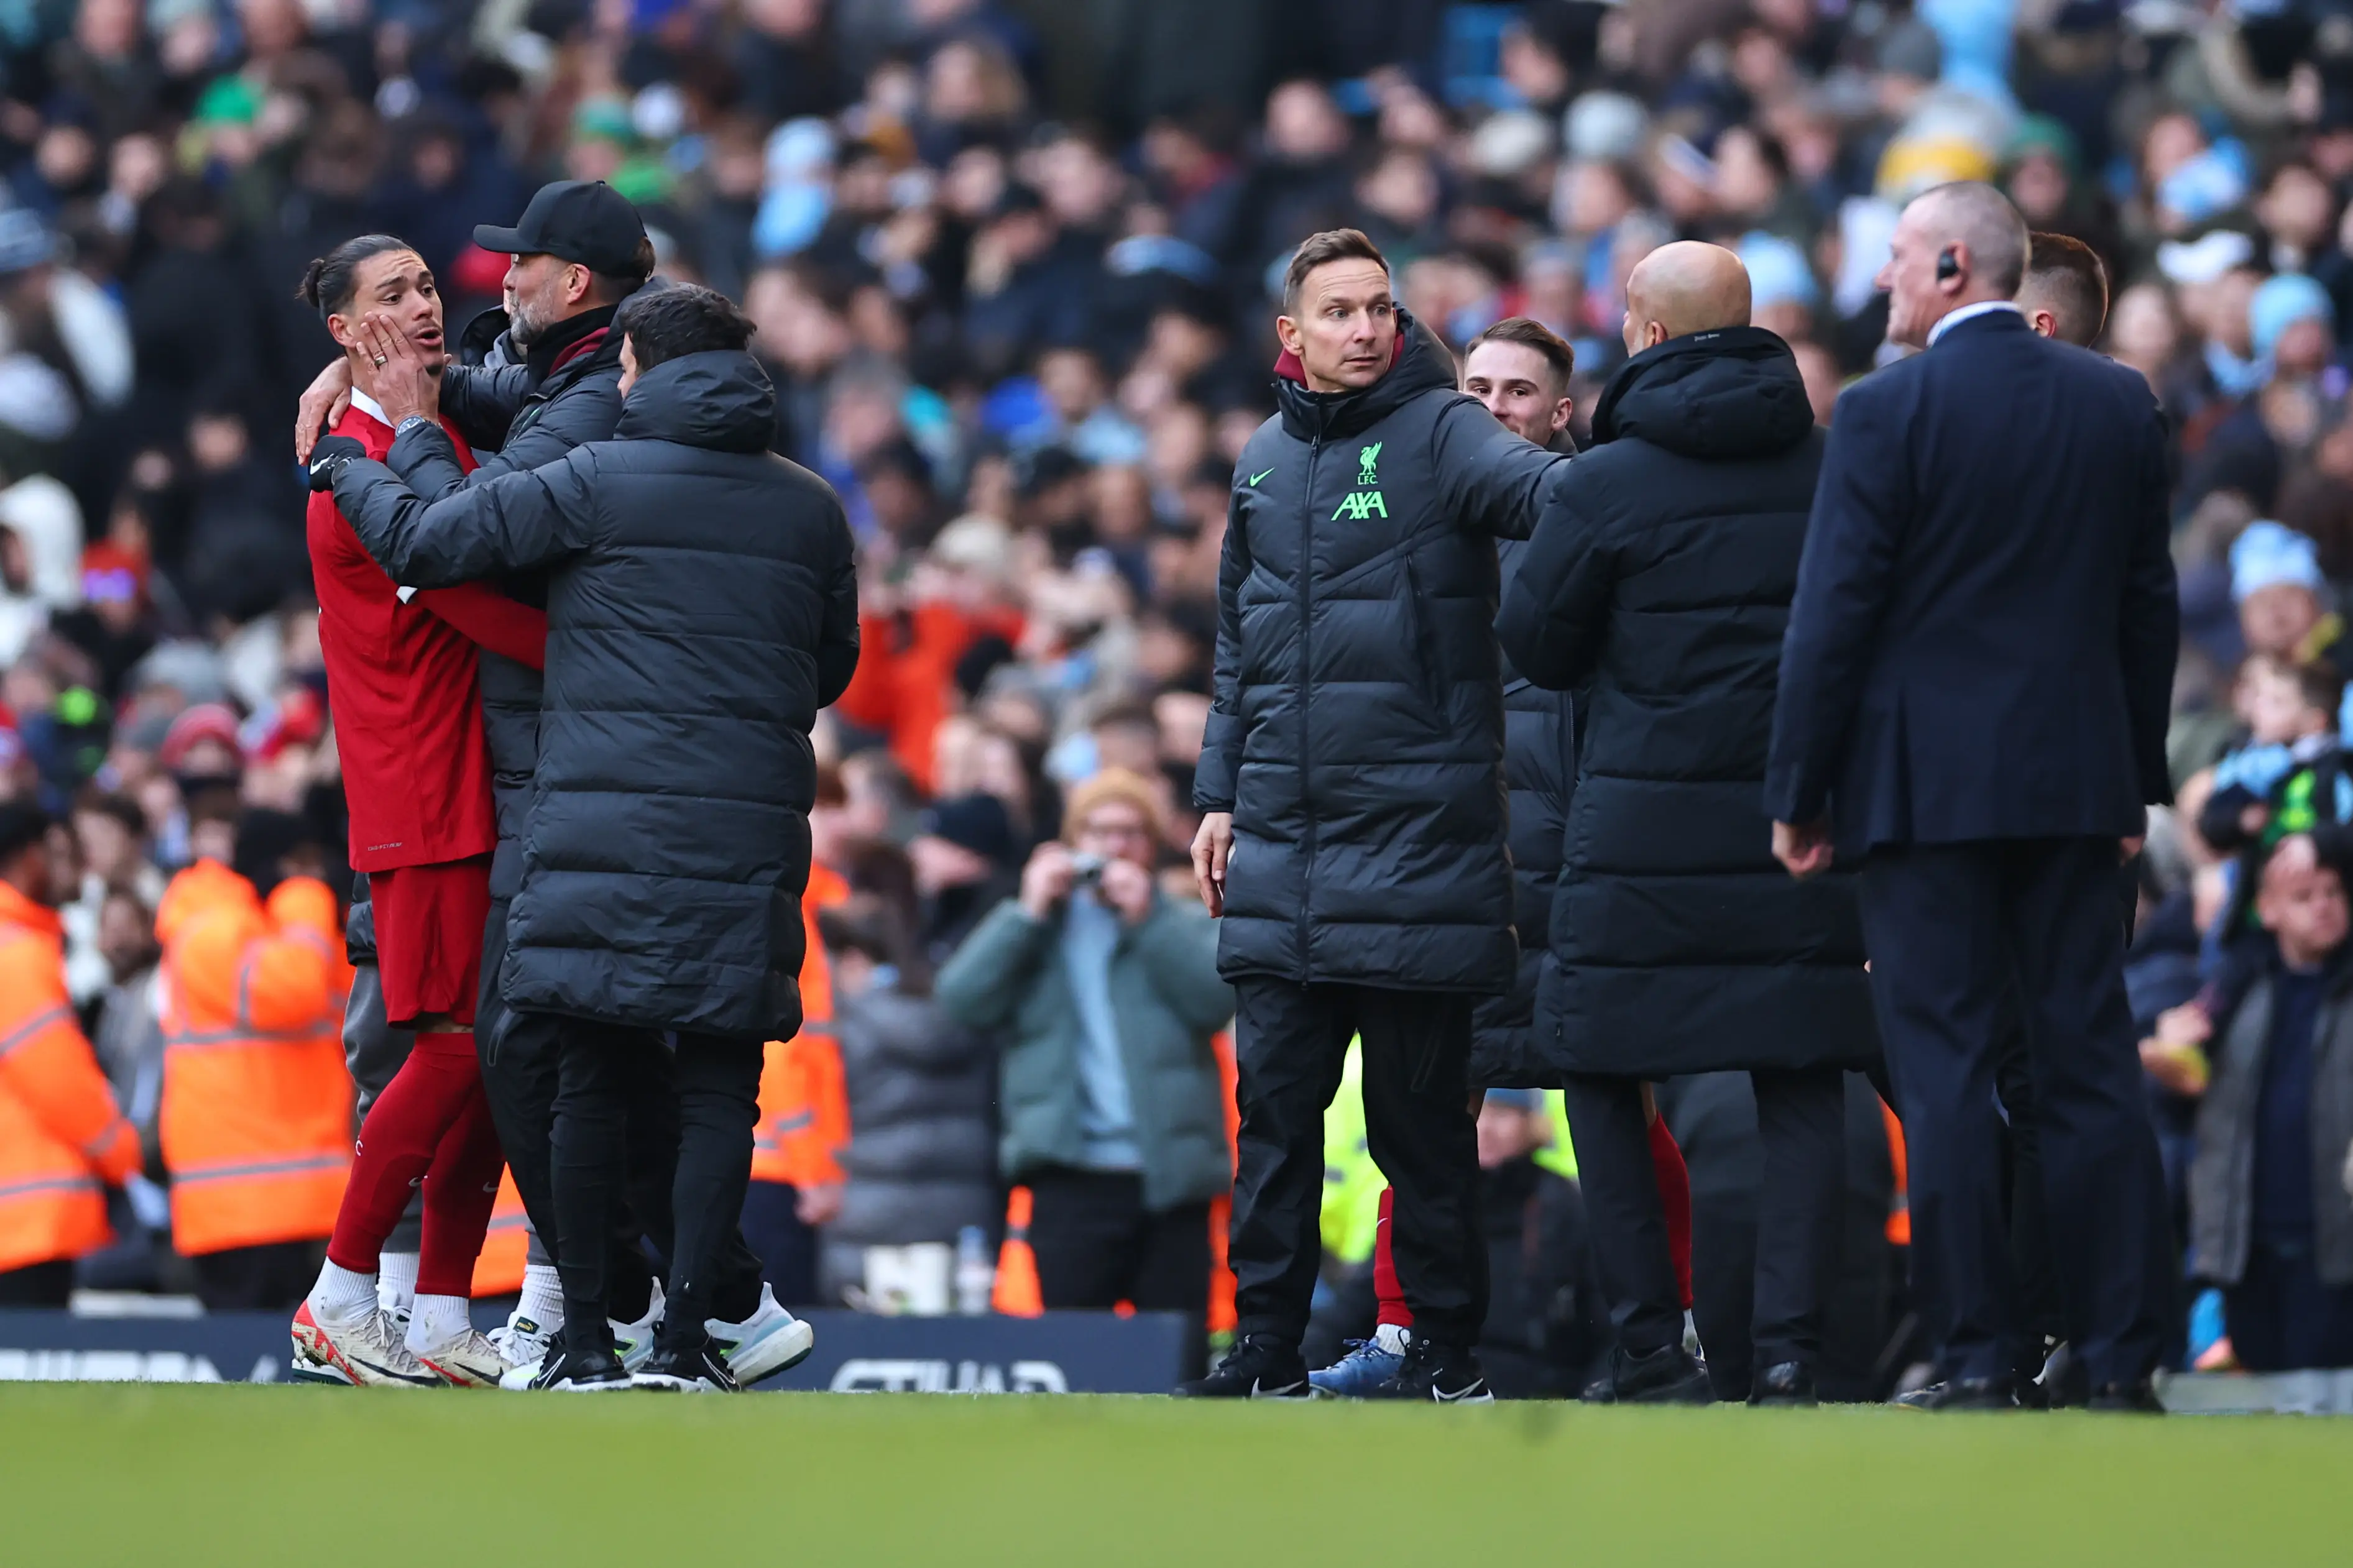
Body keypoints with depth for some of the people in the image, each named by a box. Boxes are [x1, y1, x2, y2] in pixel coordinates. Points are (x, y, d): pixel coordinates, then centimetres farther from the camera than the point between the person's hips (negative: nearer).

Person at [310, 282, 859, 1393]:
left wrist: (346, 467, 19)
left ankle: (584, 1339, 4)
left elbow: (421, 543, 0)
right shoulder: (808, 508, 10)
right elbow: (832, 669, 21)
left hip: (603, 830, -2)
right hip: (750, 837, 2)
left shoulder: (593, 484, -1)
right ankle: (684, 1333, -3)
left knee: (592, 1080, 4)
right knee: (720, 1085, 4)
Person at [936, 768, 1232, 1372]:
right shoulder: (1028, 925, 17)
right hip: (1071, 1180, 0)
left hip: (1170, 1179, 0)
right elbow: (963, 1001, 2)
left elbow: (1217, 998, -5)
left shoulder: (1187, 928, 15)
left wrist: (1146, 918, -7)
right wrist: (1029, 913, -3)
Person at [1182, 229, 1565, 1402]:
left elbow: (1539, 489, -25)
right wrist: (1219, 795, 17)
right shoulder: (1266, 461, 14)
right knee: (1275, 1107, 5)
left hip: (1418, 836, -5)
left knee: (1423, 1116, 1)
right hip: (1281, 846, 5)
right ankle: (1267, 1349, 11)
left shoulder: (1437, 432, -4)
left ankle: (1445, 1350, 8)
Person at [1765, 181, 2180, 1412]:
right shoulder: (2118, 403, 6)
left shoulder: (1887, 411, -9)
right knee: (2091, 1064, 7)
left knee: (1944, 1071, -1)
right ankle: (2119, 1363, 5)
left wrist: (1797, 793, -3)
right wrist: (2138, 779, 17)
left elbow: (1835, 613, -10)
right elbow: (2149, 605, 10)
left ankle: (1977, 1365, -3)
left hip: (1927, 780, -4)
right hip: (2077, 780, 4)